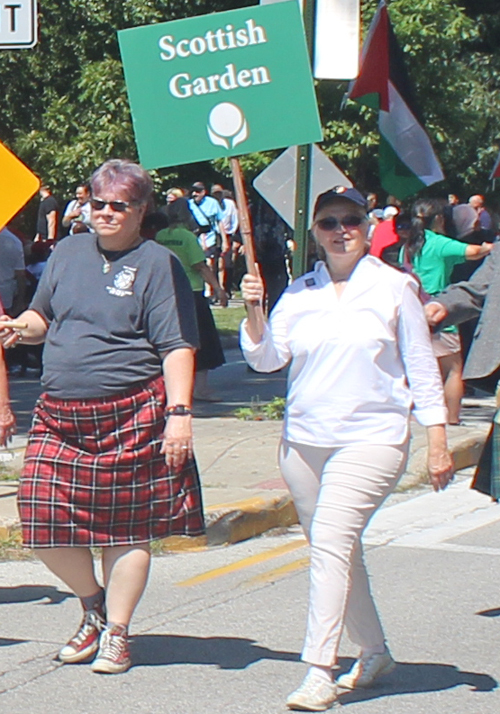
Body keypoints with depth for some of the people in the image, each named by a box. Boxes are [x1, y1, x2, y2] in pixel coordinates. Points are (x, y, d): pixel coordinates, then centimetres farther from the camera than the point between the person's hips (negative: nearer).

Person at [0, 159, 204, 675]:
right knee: (42, 521, -2)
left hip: (130, 415, -5)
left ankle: (116, 633, 16)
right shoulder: (68, 253, 14)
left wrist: (178, 412, -16)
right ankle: (93, 604, 23)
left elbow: (177, 346, -6)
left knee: (125, 527, 2)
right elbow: (42, 316, 27)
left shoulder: (157, 264, -1)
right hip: (59, 414, 5)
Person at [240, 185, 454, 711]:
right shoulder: (300, 293, 9)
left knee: (331, 541, -19)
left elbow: (421, 367, 3)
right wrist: (253, 311, -9)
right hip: (303, 441, 5)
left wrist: (437, 440, 0)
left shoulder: (394, 288, 1)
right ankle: (374, 651, 30)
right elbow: (266, 358, 7)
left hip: (370, 438, -5)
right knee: (336, 551, 11)